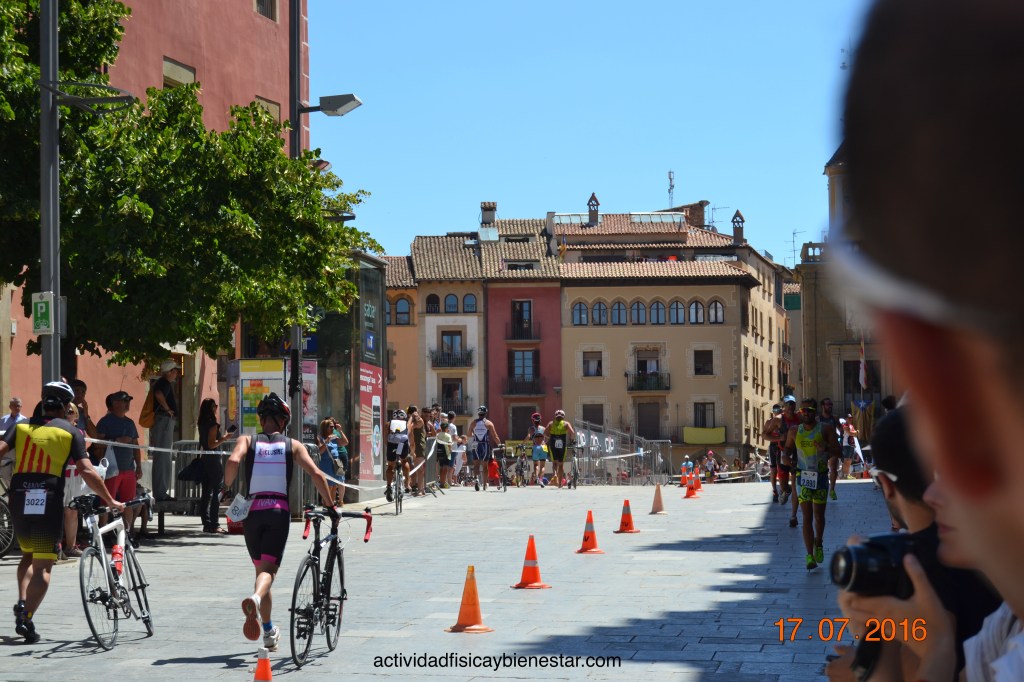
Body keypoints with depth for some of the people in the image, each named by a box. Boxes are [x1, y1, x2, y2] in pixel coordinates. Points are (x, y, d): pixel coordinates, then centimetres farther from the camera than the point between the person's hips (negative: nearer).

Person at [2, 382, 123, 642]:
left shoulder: (21, 427, 13)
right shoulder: (71, 432, 4)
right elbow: (87, 472, -5)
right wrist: (110, 501, 1)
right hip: (48, 501, -3)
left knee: (28, 554, 24)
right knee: (43, 565, 2)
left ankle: (22, 603, 5)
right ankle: (27, 617, -10)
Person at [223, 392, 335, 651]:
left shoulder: (248, 441, 10)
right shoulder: (293, 445, 10)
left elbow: (233, 461, -12)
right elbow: (316, 474, -2)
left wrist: (227, 489, 1)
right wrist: (331, 506, 6)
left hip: (253, 511, 2)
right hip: (279, 511, -2)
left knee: (260, 568, 16)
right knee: (269, 569, -7)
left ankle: (269, 632, 19)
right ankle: (255, 598, -42)